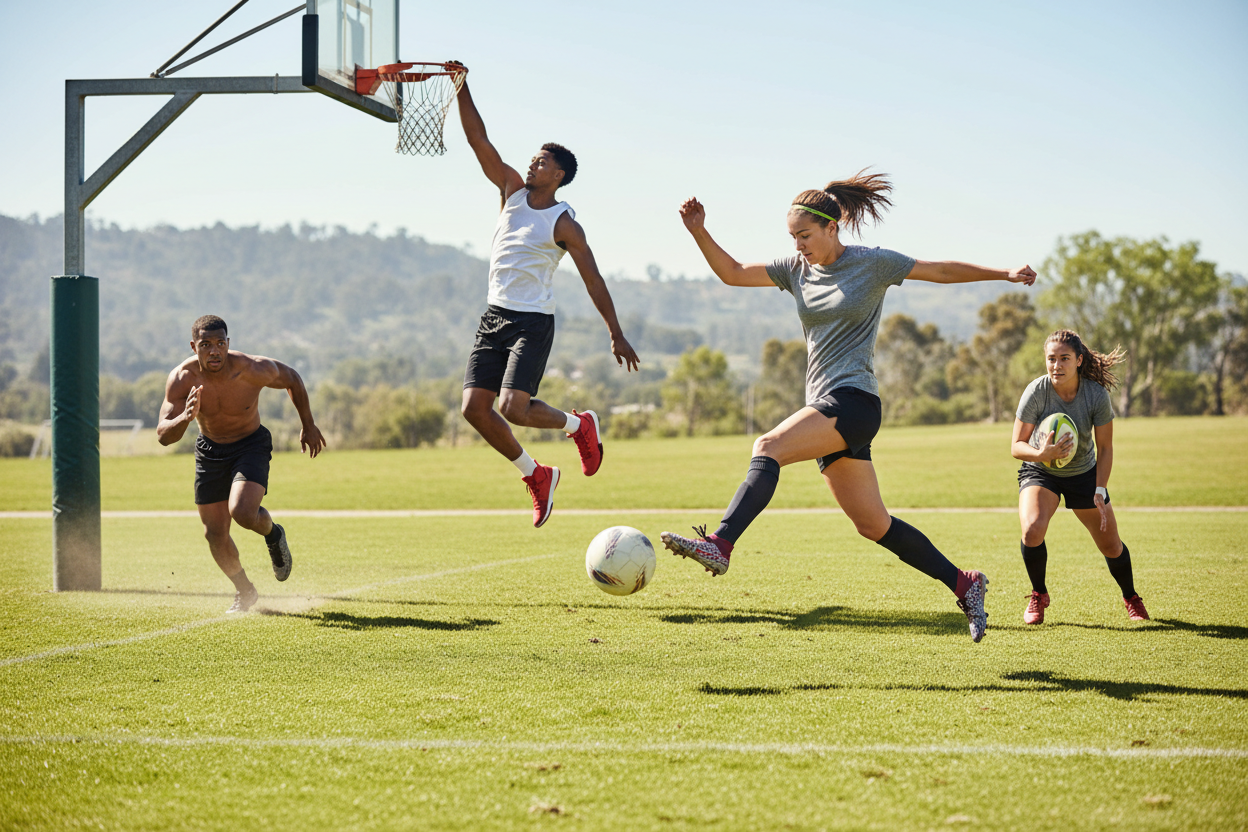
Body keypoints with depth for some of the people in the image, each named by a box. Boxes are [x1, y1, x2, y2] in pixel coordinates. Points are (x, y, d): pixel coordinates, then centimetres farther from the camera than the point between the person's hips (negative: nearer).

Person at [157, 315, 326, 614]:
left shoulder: (253, 370, -27)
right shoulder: (181, 380, -23)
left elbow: (292, 379, -6)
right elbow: (164, 436, -25)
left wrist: (308, 426, 4)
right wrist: (185, 418, -47)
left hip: (251, 445, -3)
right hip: (210, 450, 3)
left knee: (242, 512, -28)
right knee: (215, 533, 6)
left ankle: (273, 534, 10)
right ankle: (245, 591, 33)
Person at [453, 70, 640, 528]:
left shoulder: (564, 224, -6)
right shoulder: (513, 190, 8)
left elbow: (593, 279, -4)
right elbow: (478, 140, 3)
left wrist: (616, 334, -5)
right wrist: (461, 88, -6)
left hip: (533, 323, -6)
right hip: (494, 316, 6)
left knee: (513, 408, -19)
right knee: (475, 408, -4)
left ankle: (579, 424, 12)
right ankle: (535, 476, 15)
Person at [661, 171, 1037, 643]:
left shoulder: (872, 264, -1)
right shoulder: (797, 269, 14)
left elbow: (944, 272, 6)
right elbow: (732, 274, 16)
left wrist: (1006, 274, 1)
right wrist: (700, 234, 1)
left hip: (853, 402, -7)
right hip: (824, 406, 7)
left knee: (768, 447, -27)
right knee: (873, 525, 8)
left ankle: (719, 545, -40)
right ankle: (964, 585, 17)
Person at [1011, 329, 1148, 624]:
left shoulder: (1097, 395, -22)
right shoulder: (1036, 392, -25)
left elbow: (1105, 449, -11)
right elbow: (1016, 446, -20)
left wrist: (1100, 492, -20)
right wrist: (1042, 454, -41)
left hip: (1084, 473, 1)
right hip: (1039, 472, -1)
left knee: (1111, 546, 5)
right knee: (1032, 529, -28)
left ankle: (1131, 598, 35)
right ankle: (1038, 595, -1)